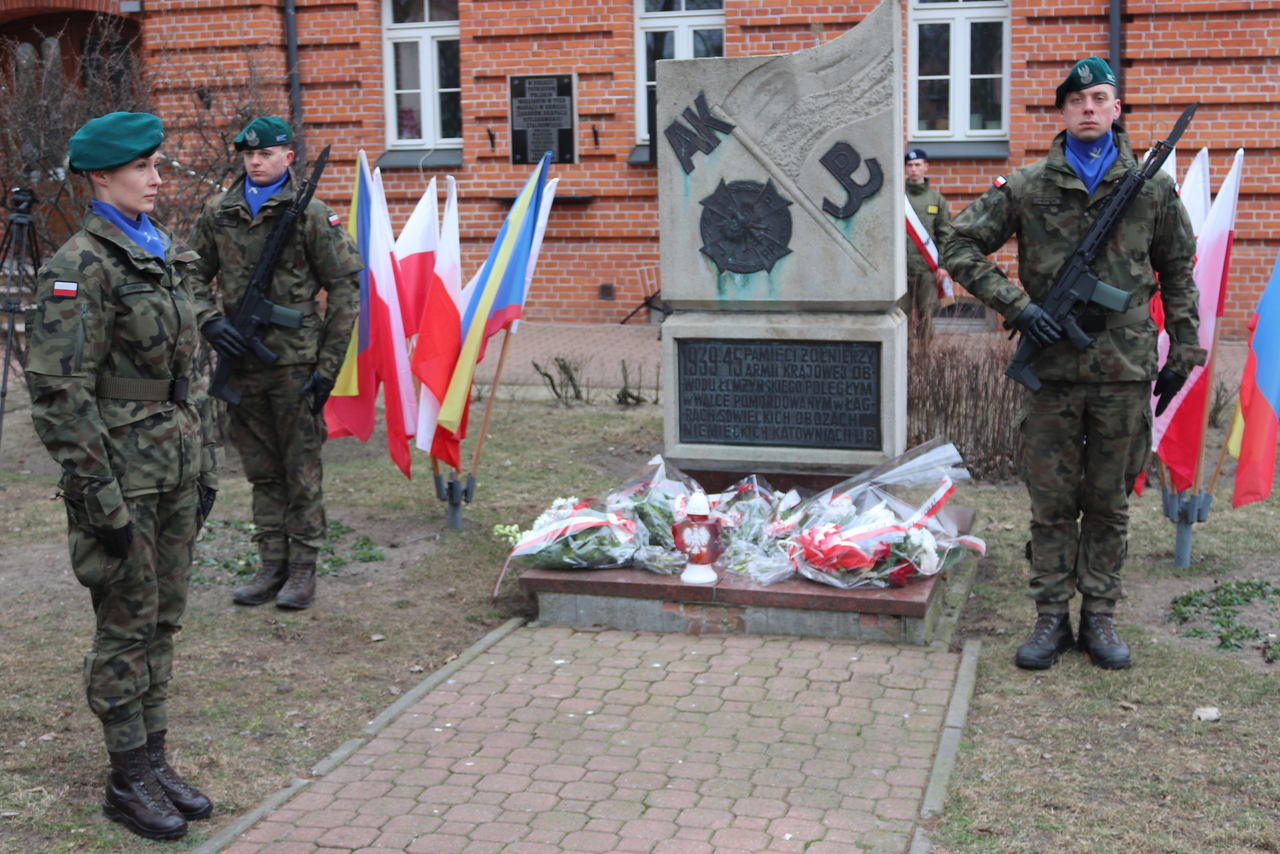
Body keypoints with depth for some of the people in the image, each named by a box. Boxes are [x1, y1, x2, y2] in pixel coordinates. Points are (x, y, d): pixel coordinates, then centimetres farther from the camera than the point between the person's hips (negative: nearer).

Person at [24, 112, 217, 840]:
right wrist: (100, 499, -18)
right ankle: (129, 780, 15)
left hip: (175, 465, 7)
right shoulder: (83, 266, -14)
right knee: (127, 625, 3)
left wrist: (204, 463, 16)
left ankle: (155, 760, 25)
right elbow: (60, 394, -17)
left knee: (165, 619, 13)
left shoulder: (165, 253, 11)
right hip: (125, 471, -7)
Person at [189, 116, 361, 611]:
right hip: (241, 362, 4)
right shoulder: (218, 213, 7)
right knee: (262, 472, 12)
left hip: (295, 363, -4)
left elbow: (345, 288, -4)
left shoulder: (310, 214, -4)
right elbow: (194, 277, 16)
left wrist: (329, 364, -8)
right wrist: (209, 320, -6)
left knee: (302, 471, 2)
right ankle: (271, 566, 22)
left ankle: (303, 569, 12)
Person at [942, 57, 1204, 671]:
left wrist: (1183, 351, 10)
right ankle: (1051, 619, 16)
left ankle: (1100, 618, 21)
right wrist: (1016, 306, -9)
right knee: (1051, 501, 5)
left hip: (1124, 368, 1)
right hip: (1053, 366, -1)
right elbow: (961, 249, 2)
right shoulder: (1026, 187, 1)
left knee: (1110, 503, 9)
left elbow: (1177, 273, 13)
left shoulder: (1152, 188, 5)